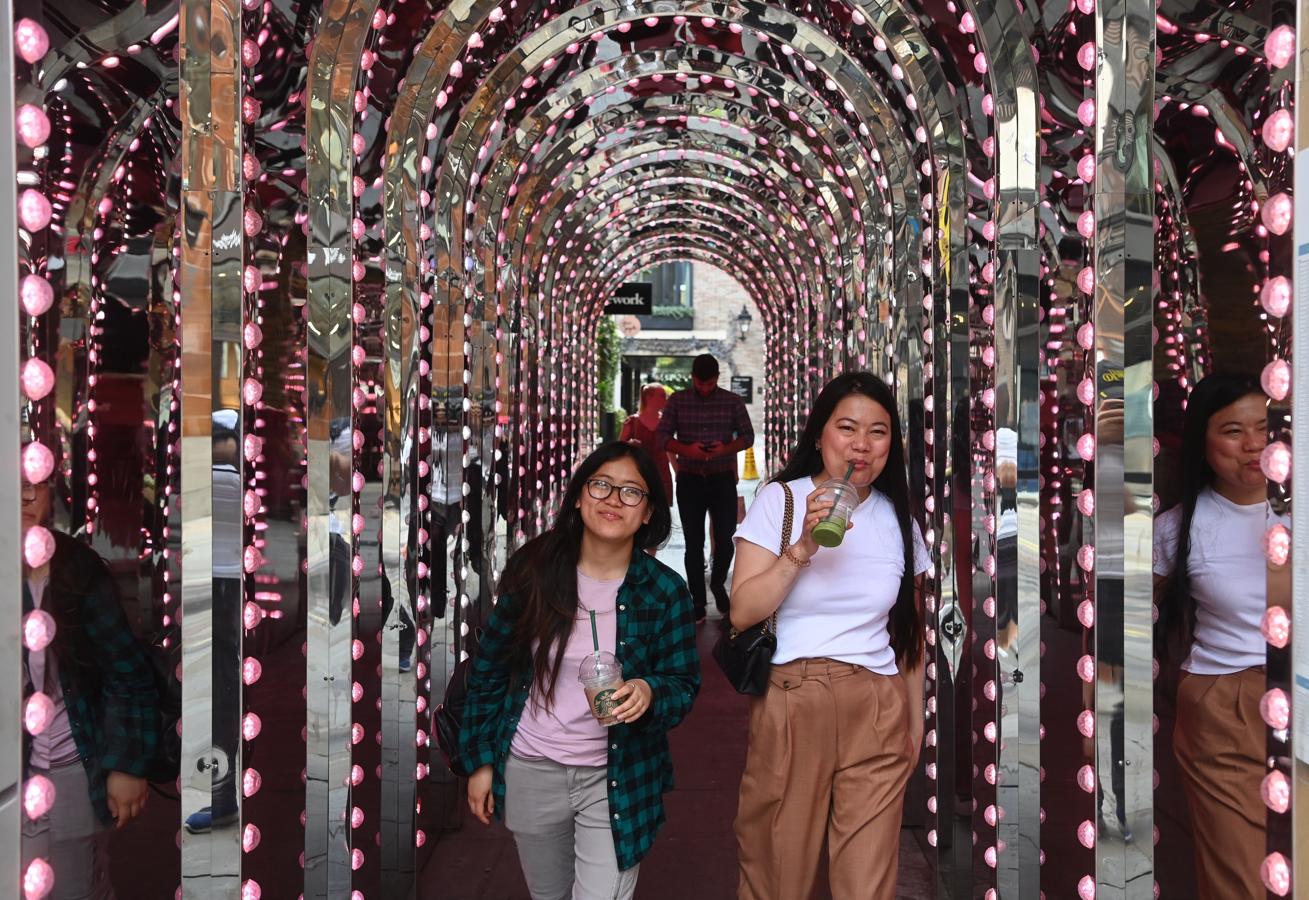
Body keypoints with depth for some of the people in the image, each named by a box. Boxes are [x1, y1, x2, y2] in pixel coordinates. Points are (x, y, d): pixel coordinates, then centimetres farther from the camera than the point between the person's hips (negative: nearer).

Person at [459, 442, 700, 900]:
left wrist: (649, 691, -26)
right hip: (530, 773, 2)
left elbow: (684, 685, -4)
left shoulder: (665, 590, -9)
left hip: (618, 781, -1)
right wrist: (480, 760, 3)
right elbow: (490, 671, 2)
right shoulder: (535, 571, -7)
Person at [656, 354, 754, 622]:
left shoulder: (733, 401, 2)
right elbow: (663, 437, 0)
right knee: (694, 543, 3)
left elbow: (747, 436, 4)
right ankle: (698, 601, 12)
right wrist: (687, 450, -19)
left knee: (725, 538, -1)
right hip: (689, 479, 0)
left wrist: (726, 448, -16)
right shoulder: (677, 401, 2)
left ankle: (718, 583, 28)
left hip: (723, 479, 0)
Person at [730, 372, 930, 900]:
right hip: (791, 703, -2)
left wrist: (916, 718, 18)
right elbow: (741, 613, -8)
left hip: (878, 712, 2)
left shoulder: (898, 518, 10)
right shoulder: (779, 500, 0)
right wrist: (802, 550, -18)